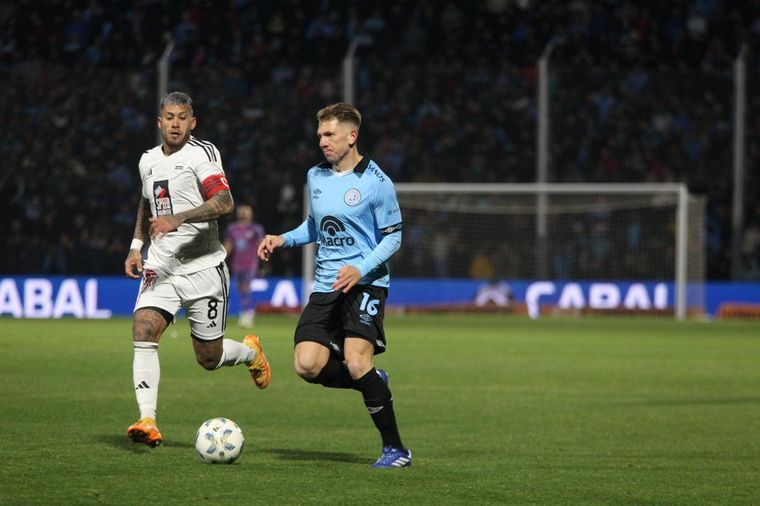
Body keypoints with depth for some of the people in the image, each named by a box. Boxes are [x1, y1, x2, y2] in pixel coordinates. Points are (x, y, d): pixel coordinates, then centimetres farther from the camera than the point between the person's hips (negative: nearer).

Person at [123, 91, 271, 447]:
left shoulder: (202, 153, -9)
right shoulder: (148, 160, 11)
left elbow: (224, 202, -23)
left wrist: (178, 219, -35)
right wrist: (136, 246, 18)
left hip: (203, 267, -5)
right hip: (160, 266, 5)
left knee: (209, 358, 4)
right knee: (143, 332, -20)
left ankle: (250, 352, 39)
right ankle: (147, 422, -23)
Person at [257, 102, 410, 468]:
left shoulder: (376, 182, -8)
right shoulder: (315, 177, 11)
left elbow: (393, 237, -4)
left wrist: (361, 270, -19)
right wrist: (283, 240, 7)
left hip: (366, 284, -6)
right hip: (326, 286, 6)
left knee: (356, 363, -21)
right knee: (307, 365, -10)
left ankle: (395, 449, -9)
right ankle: (373, 382, 18)